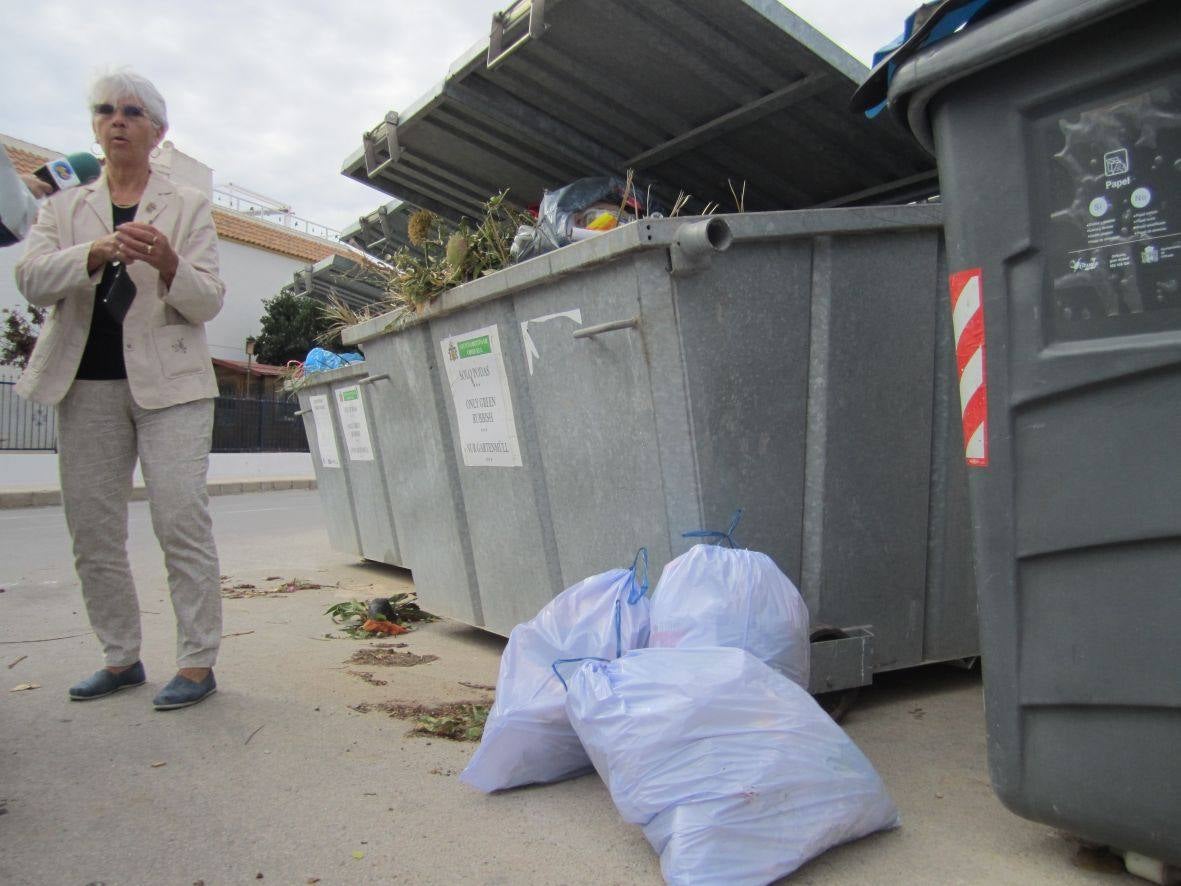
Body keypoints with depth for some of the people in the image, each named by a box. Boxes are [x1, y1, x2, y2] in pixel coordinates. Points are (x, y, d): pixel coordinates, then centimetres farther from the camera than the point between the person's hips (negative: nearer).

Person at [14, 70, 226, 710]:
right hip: (87, 385, 4)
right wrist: (98, 252, -20)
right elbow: (31, 280, -2)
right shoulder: (63, 208, 15)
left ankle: (197, 662, -2)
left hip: (168, 381, -3)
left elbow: (209, 302, 0)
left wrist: (169, 265, -21)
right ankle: (121, 657, 18)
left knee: (181, 521, -9)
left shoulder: (188, 207, 9)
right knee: (92, 531, 5)